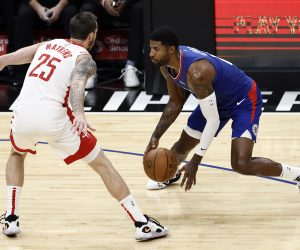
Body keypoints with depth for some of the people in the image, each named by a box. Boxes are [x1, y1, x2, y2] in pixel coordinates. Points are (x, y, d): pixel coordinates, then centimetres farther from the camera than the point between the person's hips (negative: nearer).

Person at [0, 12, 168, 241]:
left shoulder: (46, 45, 25)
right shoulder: (84, 59, 7)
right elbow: (77, 83, -16)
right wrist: (79, 114, -32)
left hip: (24, 115, 4)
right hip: (53, 118, -4)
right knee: (102, 164, 9)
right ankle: (142, 224, 6)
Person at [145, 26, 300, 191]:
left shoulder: (196, 72, -39)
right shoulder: (167, 66, -12)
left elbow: (213, 121, -33)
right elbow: (175, 103, 5)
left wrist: (195, 162, -28)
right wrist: (156, 136, -4)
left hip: (245, 99, -9)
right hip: (217, 100, 9)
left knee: (241, 164, -23)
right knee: (182, 147, 17)